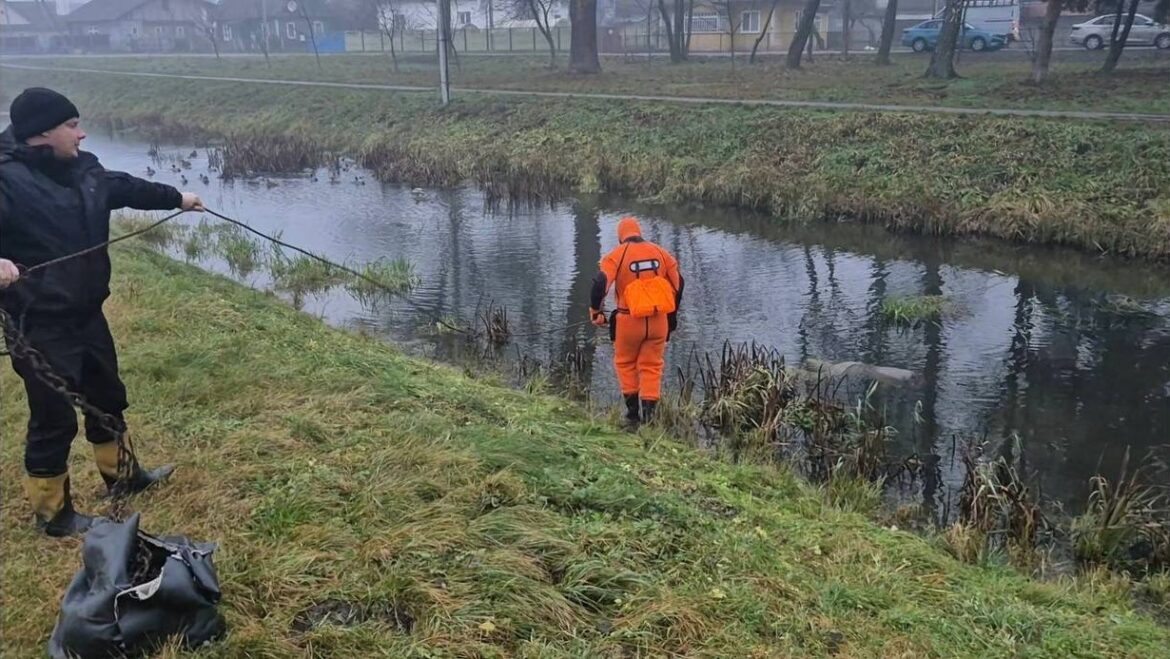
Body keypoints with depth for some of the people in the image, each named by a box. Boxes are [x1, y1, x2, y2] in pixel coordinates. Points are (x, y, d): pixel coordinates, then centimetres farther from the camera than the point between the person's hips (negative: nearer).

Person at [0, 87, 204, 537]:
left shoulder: (83, 169, 4)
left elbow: (126, 188, 22)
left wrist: (176, 198, 36)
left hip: (86, 313, 9)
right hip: (41, 324, -9)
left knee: (107, 396, 24)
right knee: (54, 418, 2)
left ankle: (120, 474, 46)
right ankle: (52, 512, 20)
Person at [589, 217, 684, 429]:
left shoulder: (616, 256, -4)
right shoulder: (661, 253, 7)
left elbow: (600, 284, -16)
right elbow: (678, 283, 10)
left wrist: (596, 311, -2)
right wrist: (672, 315, 21)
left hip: (629, 321, -2)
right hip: (659, 321, 2)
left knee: (626, 364, 17)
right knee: (652, 366, 11)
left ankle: (633, 413, 16)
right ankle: (649, 415, 6)